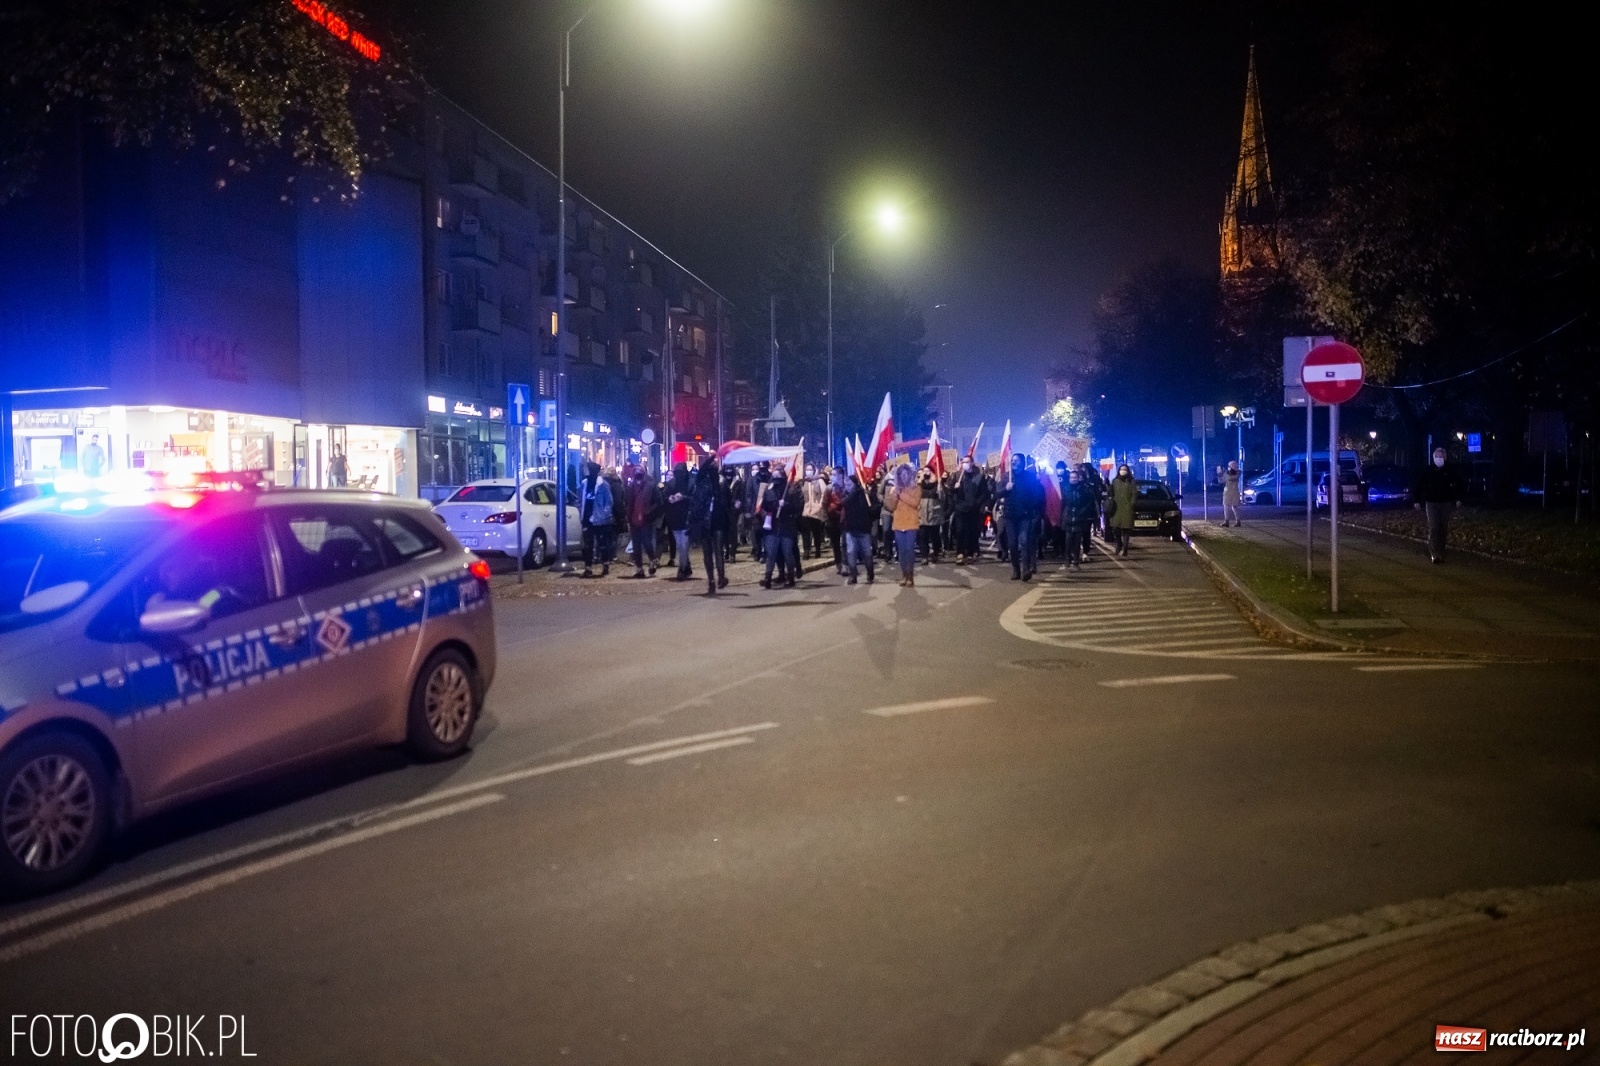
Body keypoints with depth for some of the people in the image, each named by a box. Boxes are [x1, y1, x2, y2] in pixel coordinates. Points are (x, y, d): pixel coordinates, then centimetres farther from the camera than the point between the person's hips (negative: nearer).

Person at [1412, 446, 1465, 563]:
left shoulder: (1451, 469, -2)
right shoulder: (1427, 470, -2)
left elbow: (1459, 484, 5)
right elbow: (1417, 485, 3)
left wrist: (1458, 498, -2)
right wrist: (1416, 500, -2)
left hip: (1446, 503, 1)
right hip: (1431, 503, -1)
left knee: (1443, 529, 8)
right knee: (1433, 528, -11)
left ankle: (1441, 553, 21)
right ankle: (1435, 555, -14)